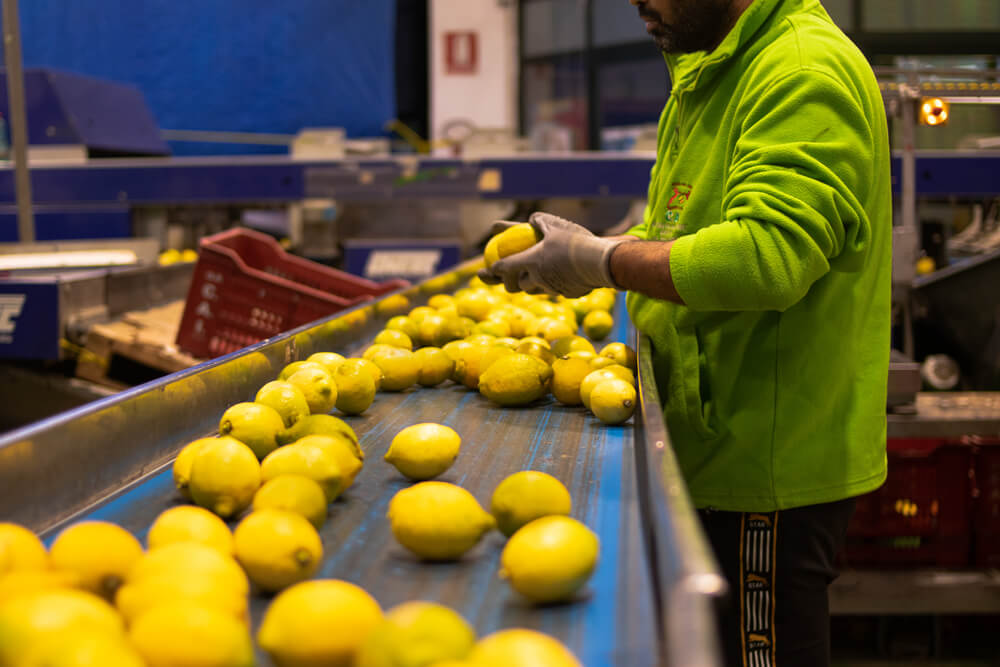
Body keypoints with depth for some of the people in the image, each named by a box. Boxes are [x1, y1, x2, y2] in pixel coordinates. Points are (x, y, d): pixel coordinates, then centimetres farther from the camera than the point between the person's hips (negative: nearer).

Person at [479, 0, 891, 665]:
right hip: (719, 455, 10)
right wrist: (566, 256, 5)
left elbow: (769, 257, -31)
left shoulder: (806, 73, -18)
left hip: (770, 462, -10)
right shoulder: (710, 74, 16)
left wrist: (599, 260, -20)